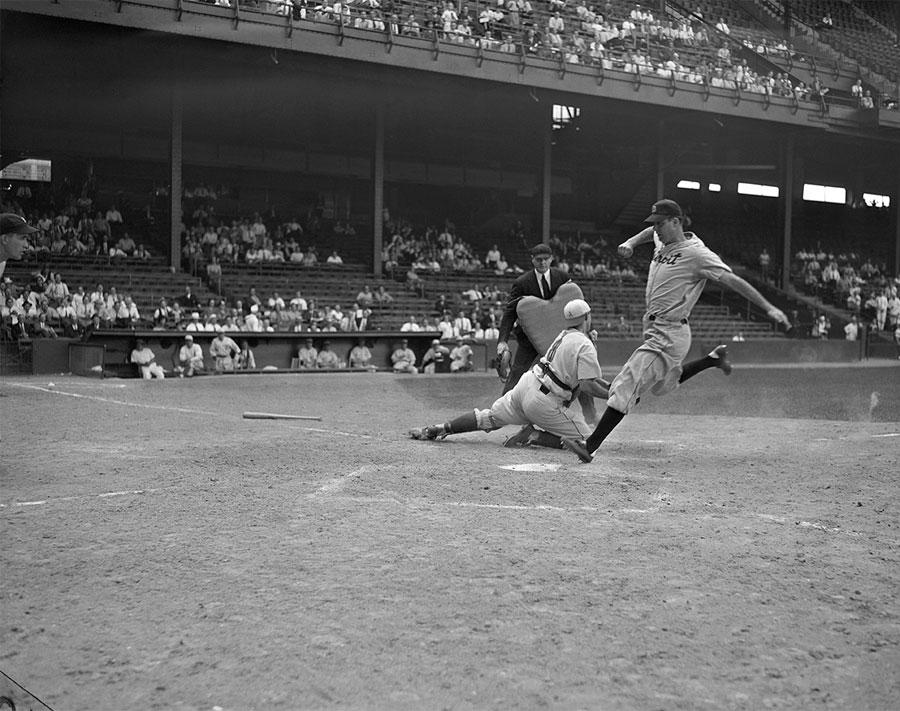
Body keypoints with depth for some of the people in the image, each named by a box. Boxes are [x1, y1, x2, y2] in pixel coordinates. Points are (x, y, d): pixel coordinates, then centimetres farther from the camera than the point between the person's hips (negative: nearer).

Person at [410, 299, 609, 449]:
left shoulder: (564, 335, 14)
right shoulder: (585, 346, -13)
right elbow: (587, 386, -17)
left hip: (527, 382, 8)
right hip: (546, 401, -8)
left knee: (489, 418, 19)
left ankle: (439, 428, 15)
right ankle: (534, 436, -8)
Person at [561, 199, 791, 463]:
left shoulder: (696, 253, -15)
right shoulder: (663, 241, 9)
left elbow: (733, 280, -19)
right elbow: (651, 232, 33)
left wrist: (769, 308, -24)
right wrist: (631, 242, 14)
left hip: (669, 335, -10)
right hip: (653, 330, 10)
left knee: (626, 386, -17)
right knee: (663, 384, 30)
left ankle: (591, 445, -20)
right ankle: (714, 359, 39)